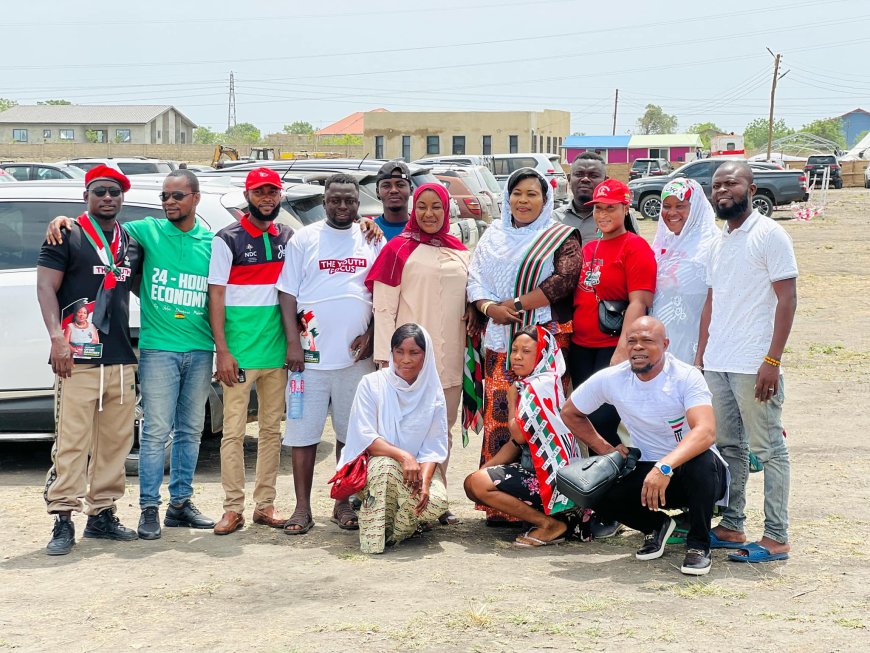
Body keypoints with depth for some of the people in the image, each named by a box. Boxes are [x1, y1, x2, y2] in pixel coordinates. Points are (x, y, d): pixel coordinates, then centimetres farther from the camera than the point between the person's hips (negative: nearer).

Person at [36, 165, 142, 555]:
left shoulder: (131, 242, 18)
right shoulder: (67, 235, 3)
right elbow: (46, 287, -4)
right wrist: (57, 338, -16)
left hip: (121, 360, 6)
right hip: (78, 359, -6)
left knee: (115, 441, 7)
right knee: (72, 442, -9)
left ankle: (102, 513, 17)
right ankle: (63, 520, -5)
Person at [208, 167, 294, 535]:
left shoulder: (288, 238, 11)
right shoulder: (227, 240, -2)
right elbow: (216, 295, -5)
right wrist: (222, 351, -11)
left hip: (277, 352, 4)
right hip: (239, 352, -4)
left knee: (271, 430, 8)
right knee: (234, 432, -3)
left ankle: (265, 504, 16)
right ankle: (233, 509, 3)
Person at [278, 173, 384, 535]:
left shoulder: (373, 241, 10)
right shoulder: (304, 239, 4)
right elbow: (288, 293, 1)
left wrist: (371, 334, -2)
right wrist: (293, 342, -8)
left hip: (356, 355, 2)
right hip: (310, 353, -2)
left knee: (351, 431, 7)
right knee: (304, 431, 0)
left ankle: (344, 504, 17)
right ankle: (302, 508, 6)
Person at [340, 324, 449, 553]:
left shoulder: (433, 393, 1)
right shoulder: (372, 384, -6)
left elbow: (433, 448, -3)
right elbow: (365, 437, -14)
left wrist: (424, 480, -23)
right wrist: (403, 455, -29)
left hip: (417, 469, 2)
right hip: (372, 467, -2)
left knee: (436, 502, -28)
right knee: (385, 465, -38)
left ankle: (396, 531, 3)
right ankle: (374, 535, -20)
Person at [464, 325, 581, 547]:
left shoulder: (541, 386, -17)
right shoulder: (526, 386, 13)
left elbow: (519, 435, -17)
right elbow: (515, 442, 13)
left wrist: (512, 400, -1)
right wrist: (483, 469, 4)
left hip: (548, 476, -10)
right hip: (533, 468, 10)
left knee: (480, 483, -19)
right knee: (471, 483, 11)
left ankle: (550, 524, -10)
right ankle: (538, 515, 3)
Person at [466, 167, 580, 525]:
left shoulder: (561, 237, 4)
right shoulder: (493, 237, 18)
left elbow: (565, 279, -11)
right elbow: (475, 280, 12)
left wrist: (516, 304, -12)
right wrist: (491, 308, -9)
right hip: (499, 340, 4)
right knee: (498, 415, 0)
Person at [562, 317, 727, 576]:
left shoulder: (686, 376, -19)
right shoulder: (610, 379, -6)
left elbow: (706, 432, -35)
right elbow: (570, 413, 12)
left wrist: (665, 466, -49)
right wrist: (605, 449, 2)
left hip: (689, 469, -3)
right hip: (648, 471, 4)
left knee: (702, 461, -38)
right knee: (601, 497, -24)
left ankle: (699, 545, -14)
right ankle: (656, 525, 9)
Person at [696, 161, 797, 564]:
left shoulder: (769, 235, -7)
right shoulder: (720, 242, 16)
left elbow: (787, 299, -11)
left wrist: (772, 360, -18)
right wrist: (700, 356, 14)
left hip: (753, 365, -7)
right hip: (717, 364, 8)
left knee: (768, 450, -2)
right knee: (728, 447, 12)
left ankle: (776, 538, 1)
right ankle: (731, 526, 20)